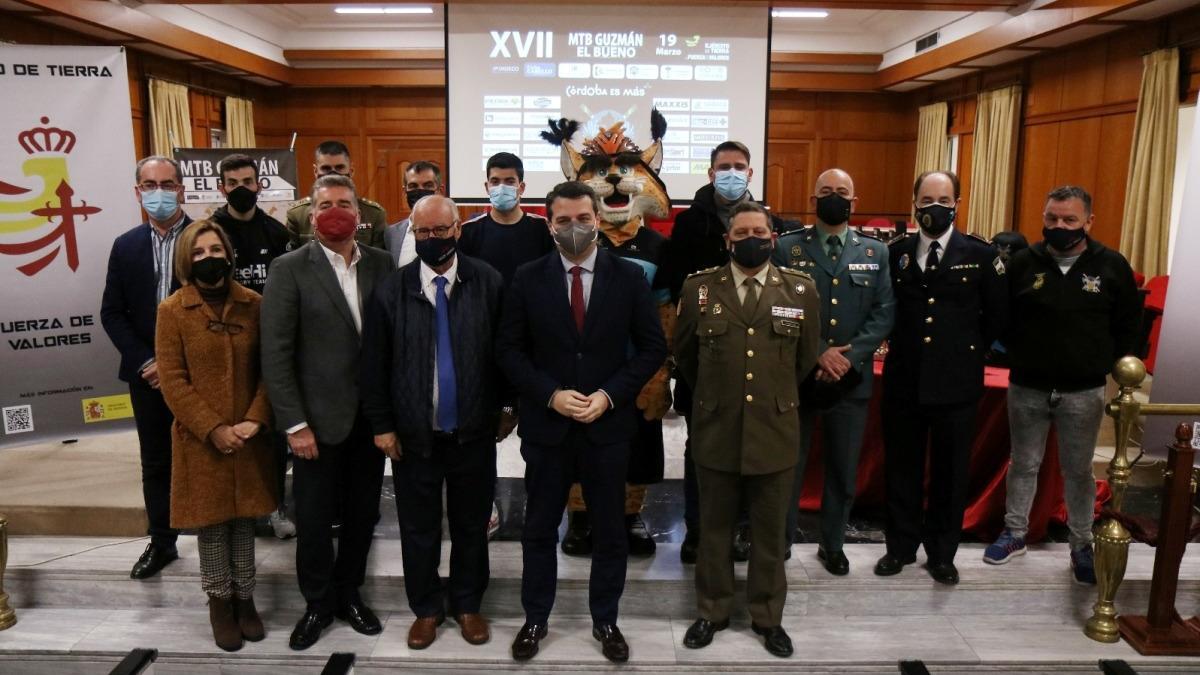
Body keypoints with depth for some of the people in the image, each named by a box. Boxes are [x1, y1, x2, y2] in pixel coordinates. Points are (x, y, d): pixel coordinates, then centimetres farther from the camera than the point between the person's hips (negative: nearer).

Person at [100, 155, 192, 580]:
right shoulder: (126, 246, 7)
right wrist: (145, 362, -7)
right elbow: (111, 313, 5)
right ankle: (161, 543, 26)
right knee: (156, 463, 13)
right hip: (147, 374, 3)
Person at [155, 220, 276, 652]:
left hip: (249, 436, 2)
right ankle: (220, 603, 25)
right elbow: (172, 381, -7)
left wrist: (255, 419, -11)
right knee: (211, 524, 8)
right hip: (201, 440, -2)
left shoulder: (254, 304, 0)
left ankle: (245, 599, 26)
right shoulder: (172, 311, -5)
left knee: (244, 520, 11)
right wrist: (213, 429, -14)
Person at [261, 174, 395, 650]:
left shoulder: (382, 264, 2)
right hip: (319, 417, -3)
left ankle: (348, 593, 36)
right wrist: (294, 424, -13)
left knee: (363, 512, 15)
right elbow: (275, 353, -9)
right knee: (313, 517, 10)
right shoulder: (289, 269, -6)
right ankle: (318, 603, 31)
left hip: (372, 415, 3)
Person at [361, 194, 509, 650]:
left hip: (474, 430, 0)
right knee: (418, 526, 14)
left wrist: (505, 408, 1)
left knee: (471, 523, 15)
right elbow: (374, 364, -1)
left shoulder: (489, 283, -5)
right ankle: (426, 608, 34)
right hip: (413, 431, 0)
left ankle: (468, 604, 35)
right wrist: (381, 424, -2)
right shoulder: (391, 291, -3)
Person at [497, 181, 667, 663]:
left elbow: (653, 347, -2)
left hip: (608, 424, 0)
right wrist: (551, 394, -14)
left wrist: (609, 395, -12)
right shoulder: (527, 279, -2)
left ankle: (605, 621, 31)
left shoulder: (629, 277, -2)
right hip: (546, 424, 0)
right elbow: (509, 349, -2)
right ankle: (535, 619, 31)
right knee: (539, 529, 13)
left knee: (610, 532, 12)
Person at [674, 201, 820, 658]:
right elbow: (683, 354, 12)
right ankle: (712, 611, 31)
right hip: (715, 430, 0)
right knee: (714, 529, 14)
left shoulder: (801, 290, -1)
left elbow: (807, 358, 11)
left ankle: (767, 616, 30)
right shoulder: (699, 288, -1)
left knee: (770, 532, 13)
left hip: (776, 431, 0)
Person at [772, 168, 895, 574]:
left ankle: (832, 544, 28)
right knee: (787, 466, 8)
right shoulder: (787, 248, 2)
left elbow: (884, 313, 1)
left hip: (852, 379, 2)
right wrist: (818, 353, -16)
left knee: (844, 470, 11)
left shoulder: (875, 252, 8)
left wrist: (849, 356, -13)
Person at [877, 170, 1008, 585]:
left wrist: (968, 350, 5)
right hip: (903, 381, 1)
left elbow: (998, 315, 5)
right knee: (901, 469, 11)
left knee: (950, 473, 9)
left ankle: (942, 554, 24)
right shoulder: (894, 253, 2)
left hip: (956, 384, -1)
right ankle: (901, 547, 26)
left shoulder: (980, 255, -2)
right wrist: (900, 344, 6)